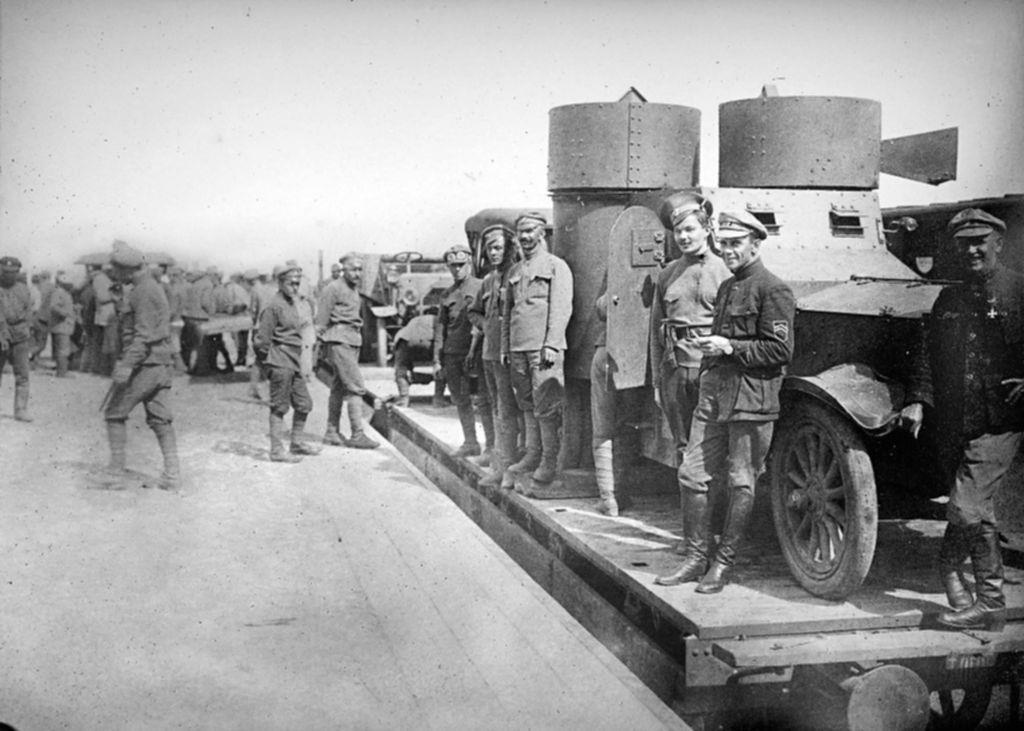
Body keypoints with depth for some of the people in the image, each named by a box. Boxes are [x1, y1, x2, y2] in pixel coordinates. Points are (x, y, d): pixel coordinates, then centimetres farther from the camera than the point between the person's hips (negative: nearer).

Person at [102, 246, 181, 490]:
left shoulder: (143, 292, -15)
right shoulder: (153, 287, 16)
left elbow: (144, 335, -23)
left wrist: (127, 365, -30)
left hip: (144, 364, -9)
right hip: (162, 363, 9)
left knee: (114, 413, 2)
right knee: (160, 418, 7)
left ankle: (117, 471, 5)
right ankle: (172, 473, 3)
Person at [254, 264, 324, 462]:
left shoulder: (295, 303, 13)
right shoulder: (274, 306, -14)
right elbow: (261, 339, -15)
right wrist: (268, 359, -6)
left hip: (294, 362, 9)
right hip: (280, 363, -9)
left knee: (304, 404, 13)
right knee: (279, 407, -3)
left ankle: (297, 443, 26)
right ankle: (277, 451, 3)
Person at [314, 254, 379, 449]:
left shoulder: (355, 290, 19)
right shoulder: (333, 288, -8)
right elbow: (321, 320, -9)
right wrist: (322, 345, -11)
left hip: (353, 340, 9)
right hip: (339, 339, -9)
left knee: (339, 387, 12)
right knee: (356, 387, -12)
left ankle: (332, 432, 18)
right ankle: (357, 434, -12)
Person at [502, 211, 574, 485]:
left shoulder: (557, 266, 0)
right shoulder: (514, 270, 19)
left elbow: (562, 309, -8)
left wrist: (551, 345, -16)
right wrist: (505, 347, 15)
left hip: (543, 347, -6)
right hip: (518, 348, 6)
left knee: (546, 406, -8)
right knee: (527, 404, 9)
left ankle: (550, 461, -3)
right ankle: (533, 454, 16)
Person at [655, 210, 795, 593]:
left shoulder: (773, 290, -7)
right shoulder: (726, 287, 20)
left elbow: (780, 350, -14)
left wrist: (730, 347, -17)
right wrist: (707, 345, 13)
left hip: (751, 399, -8)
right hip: (713, 393, 8)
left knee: (741, 483, 2)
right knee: (691, 474, 5)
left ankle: (723, 563, 12)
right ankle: (695, 558, 16)